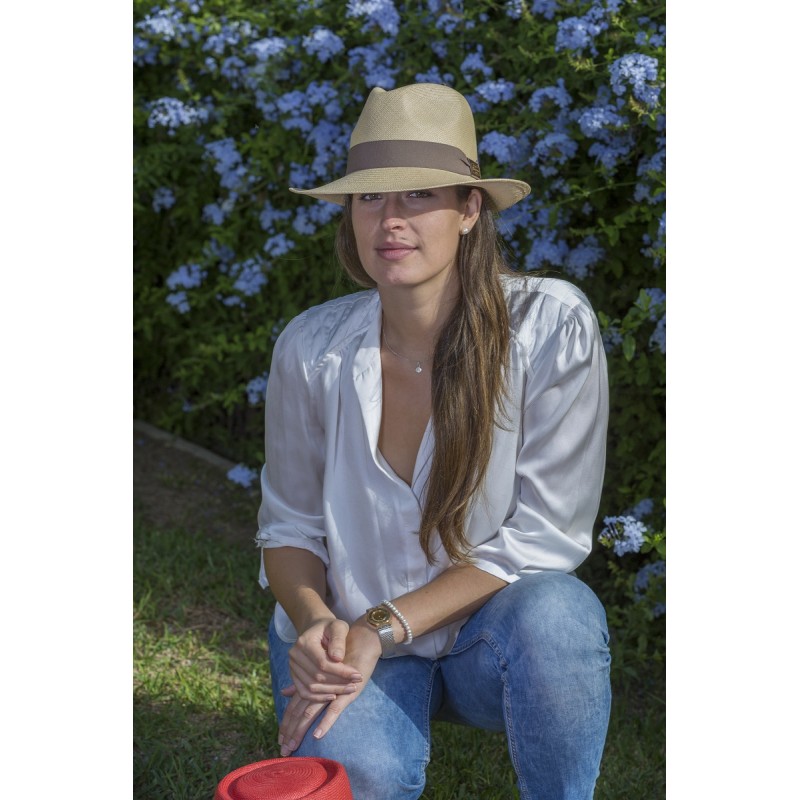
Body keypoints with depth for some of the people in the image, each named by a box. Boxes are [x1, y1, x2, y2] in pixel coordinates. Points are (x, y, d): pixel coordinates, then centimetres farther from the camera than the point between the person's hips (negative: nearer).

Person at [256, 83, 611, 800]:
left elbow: (545, 534, -16)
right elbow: (289, 525, 3)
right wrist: (316, 624, -19)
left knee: (553, 615, -35)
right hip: (351, 634, 1)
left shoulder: (552, 326, -17)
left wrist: (384, 628, -21)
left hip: (493, 633, -1)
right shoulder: (313, 348, -9)